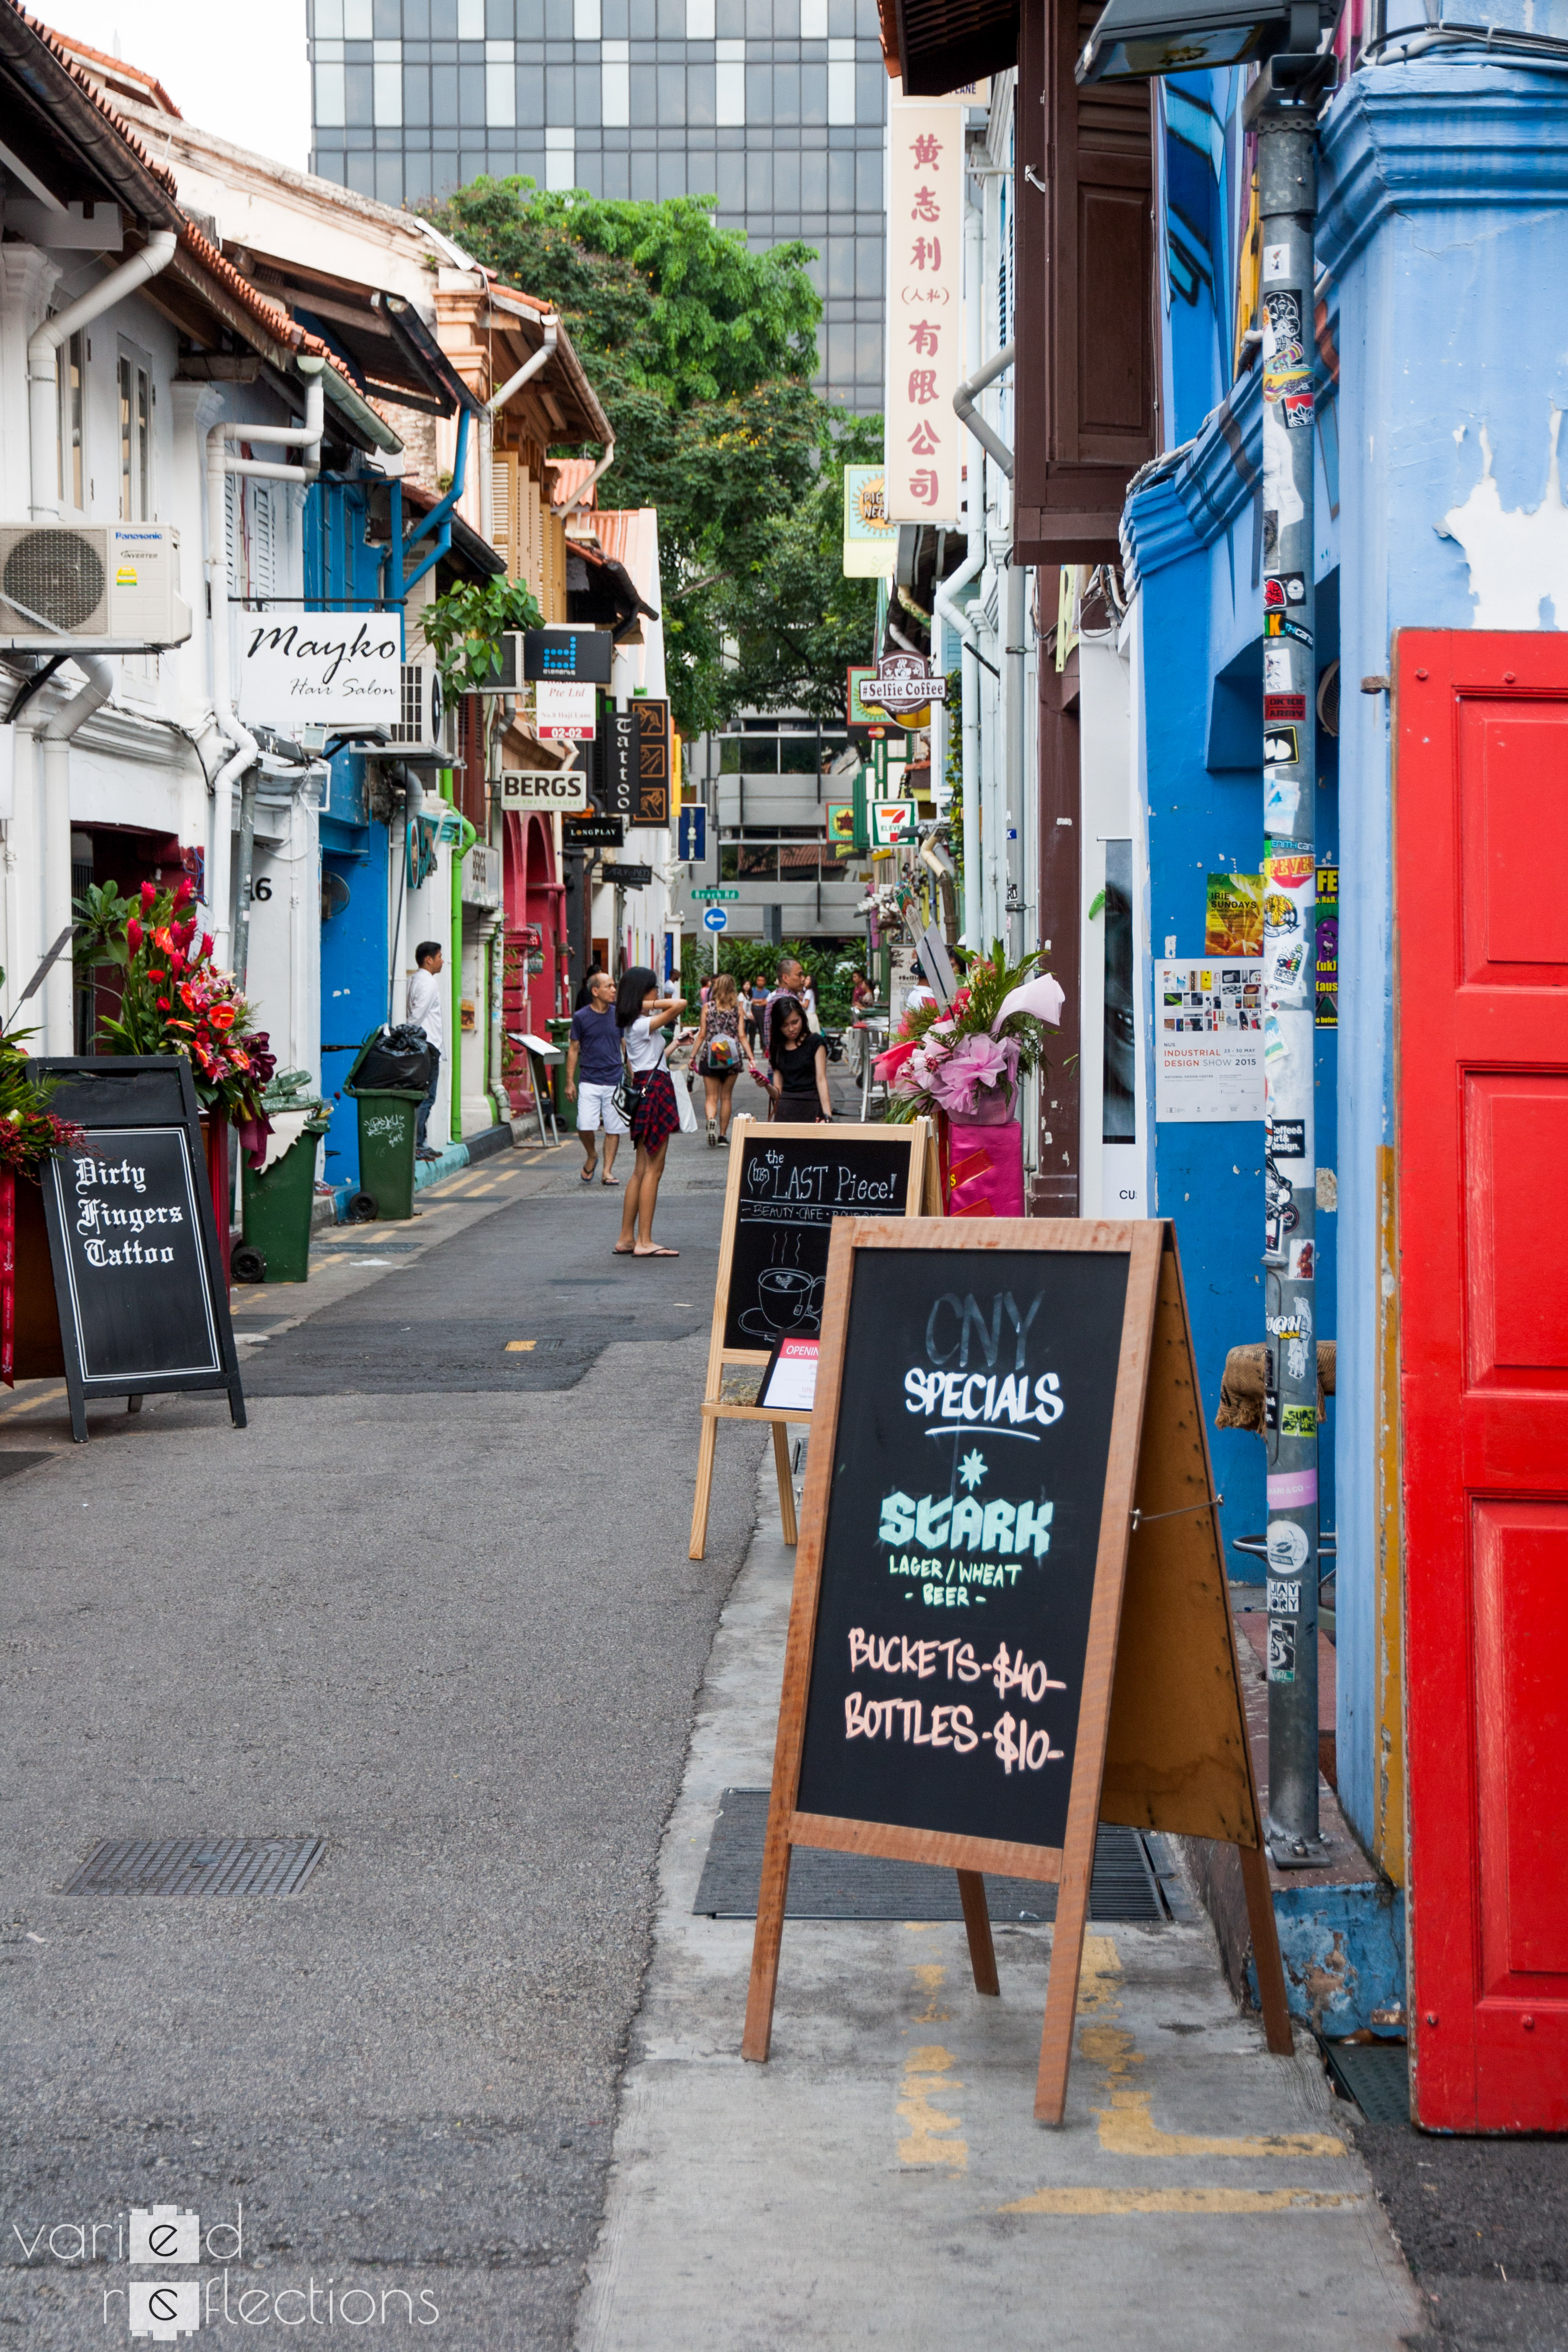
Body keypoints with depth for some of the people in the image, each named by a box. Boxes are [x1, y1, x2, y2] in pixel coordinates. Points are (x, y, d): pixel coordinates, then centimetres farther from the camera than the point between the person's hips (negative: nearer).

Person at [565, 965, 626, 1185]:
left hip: (615, 1082, 2)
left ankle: (607, 1171, 13)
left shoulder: (619, 1015, 5)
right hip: (589, 1082, -2)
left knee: (614, 1129, 2)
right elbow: (574, 1049, 5)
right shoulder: (581, 1017, -2)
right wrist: (570, 1082, 2)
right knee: (585, 1126, -12)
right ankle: (591, 1156, 17)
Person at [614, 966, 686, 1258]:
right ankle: (644, 1242, -7)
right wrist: (652, 1005, -14)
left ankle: (627, 1238, 13)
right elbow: (680, 1004, -26)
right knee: (653, 1169, -7)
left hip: (645, 1089, 10)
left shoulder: (631, 1024, 14)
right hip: (654, 1089, -10)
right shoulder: (643, 1024, -14)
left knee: (642, 1170, 11)